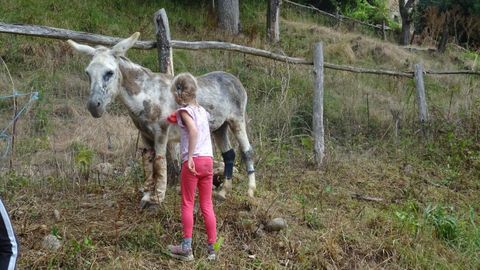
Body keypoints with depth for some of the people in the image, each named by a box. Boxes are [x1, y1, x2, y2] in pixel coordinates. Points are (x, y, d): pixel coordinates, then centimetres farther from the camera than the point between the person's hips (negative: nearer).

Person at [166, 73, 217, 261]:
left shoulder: (184, 110, -6)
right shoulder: (202, 110, 15)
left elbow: (194, 131, -25)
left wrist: (190, 157, -26)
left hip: (193, 160, -6)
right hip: (208, 160, 6)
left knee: (187, 205, 3)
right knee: (207, 205, 10)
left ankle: (186, 248, 4)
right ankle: (212, 247, 11)